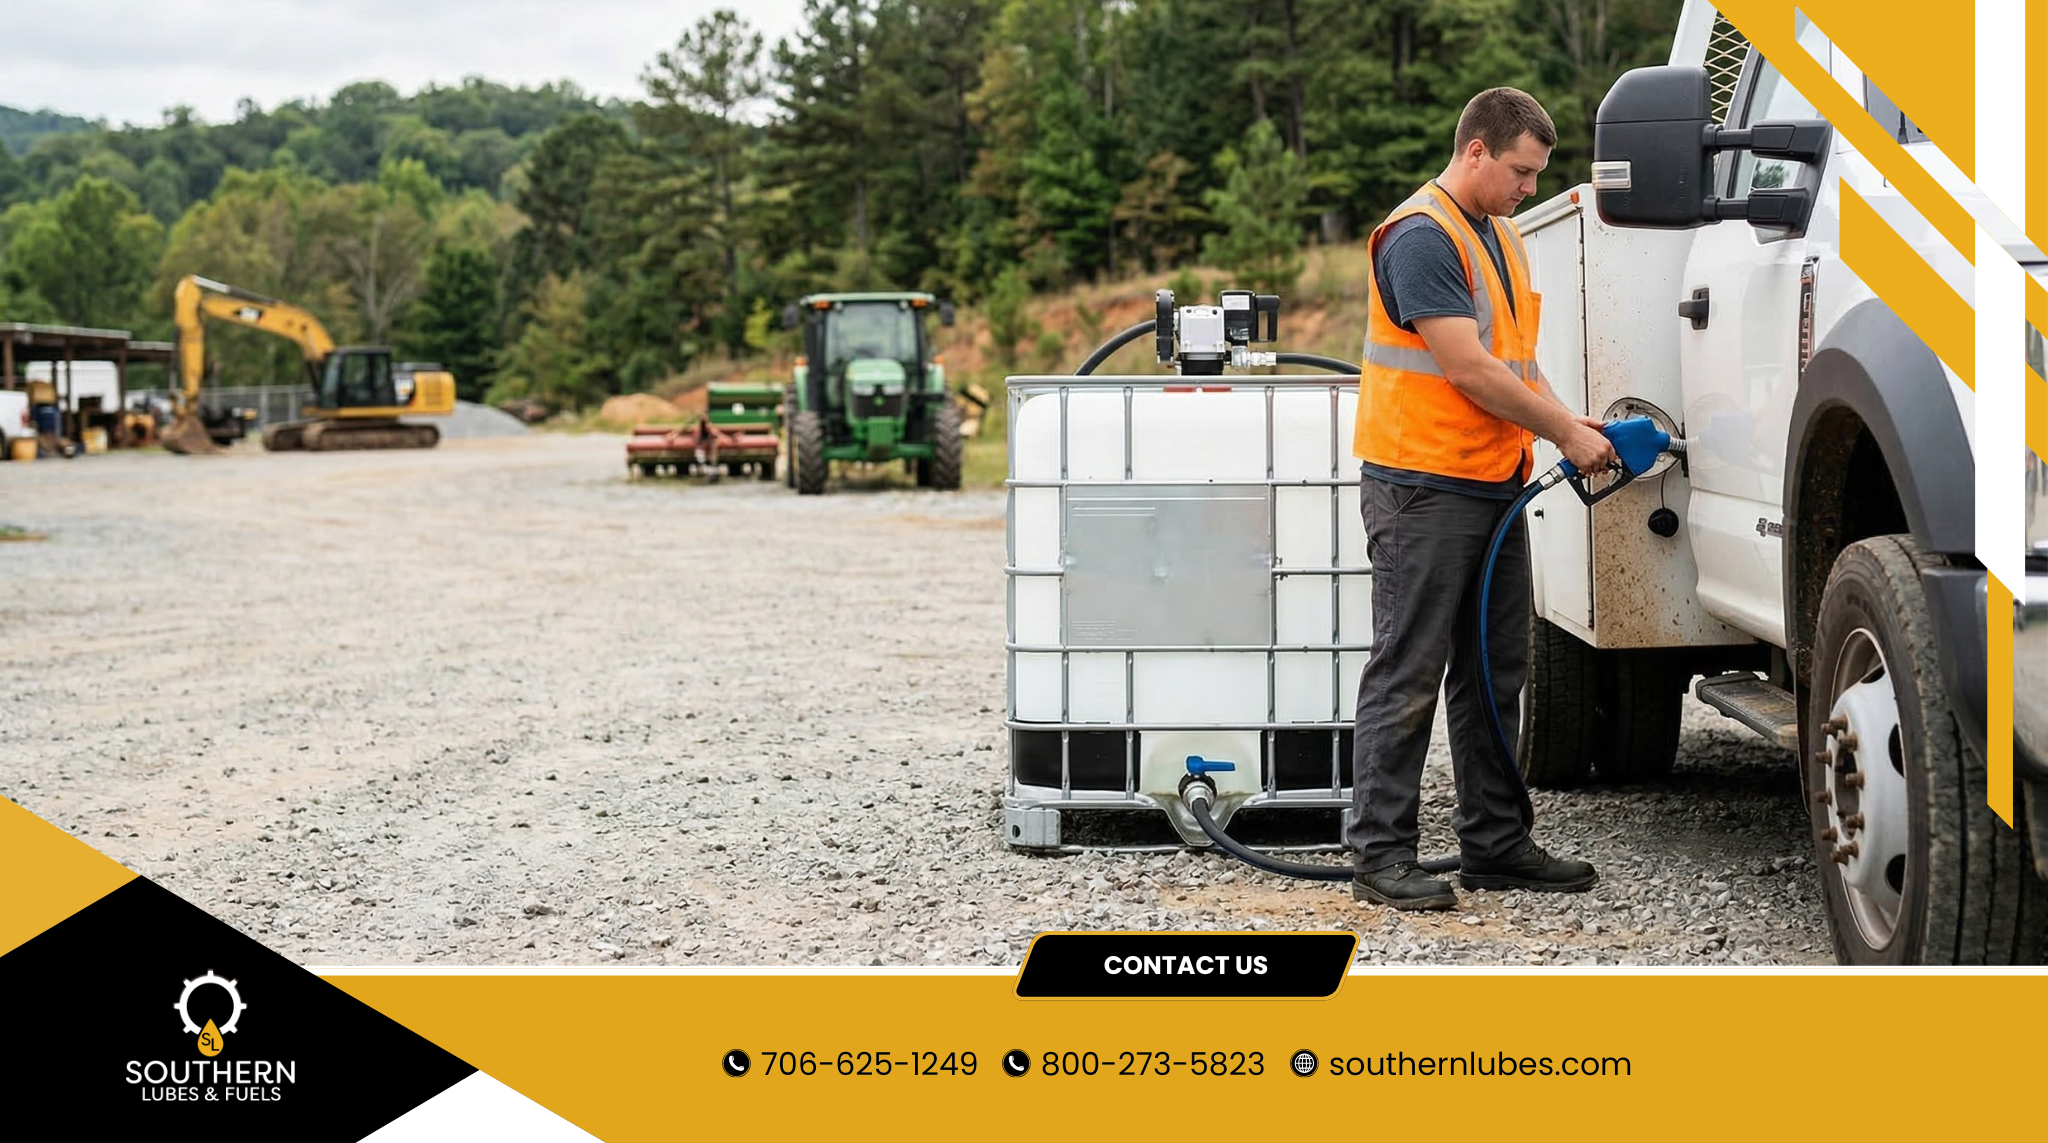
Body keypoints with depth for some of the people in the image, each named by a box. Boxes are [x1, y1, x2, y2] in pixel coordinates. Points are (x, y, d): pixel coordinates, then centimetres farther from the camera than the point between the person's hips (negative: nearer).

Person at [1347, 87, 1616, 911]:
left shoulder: (1502, 238, 17)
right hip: (1422, 489, -9)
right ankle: (1381, 854, 0)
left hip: (1495, 486, 9)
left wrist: (1569, 422, 5)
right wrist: (1564, 432, -12)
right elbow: (1467, 366, -19)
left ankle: (1495, 842, 20)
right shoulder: (1421, 236, -14)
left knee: (1495, 675, 12)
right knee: (1408, 678, -6)